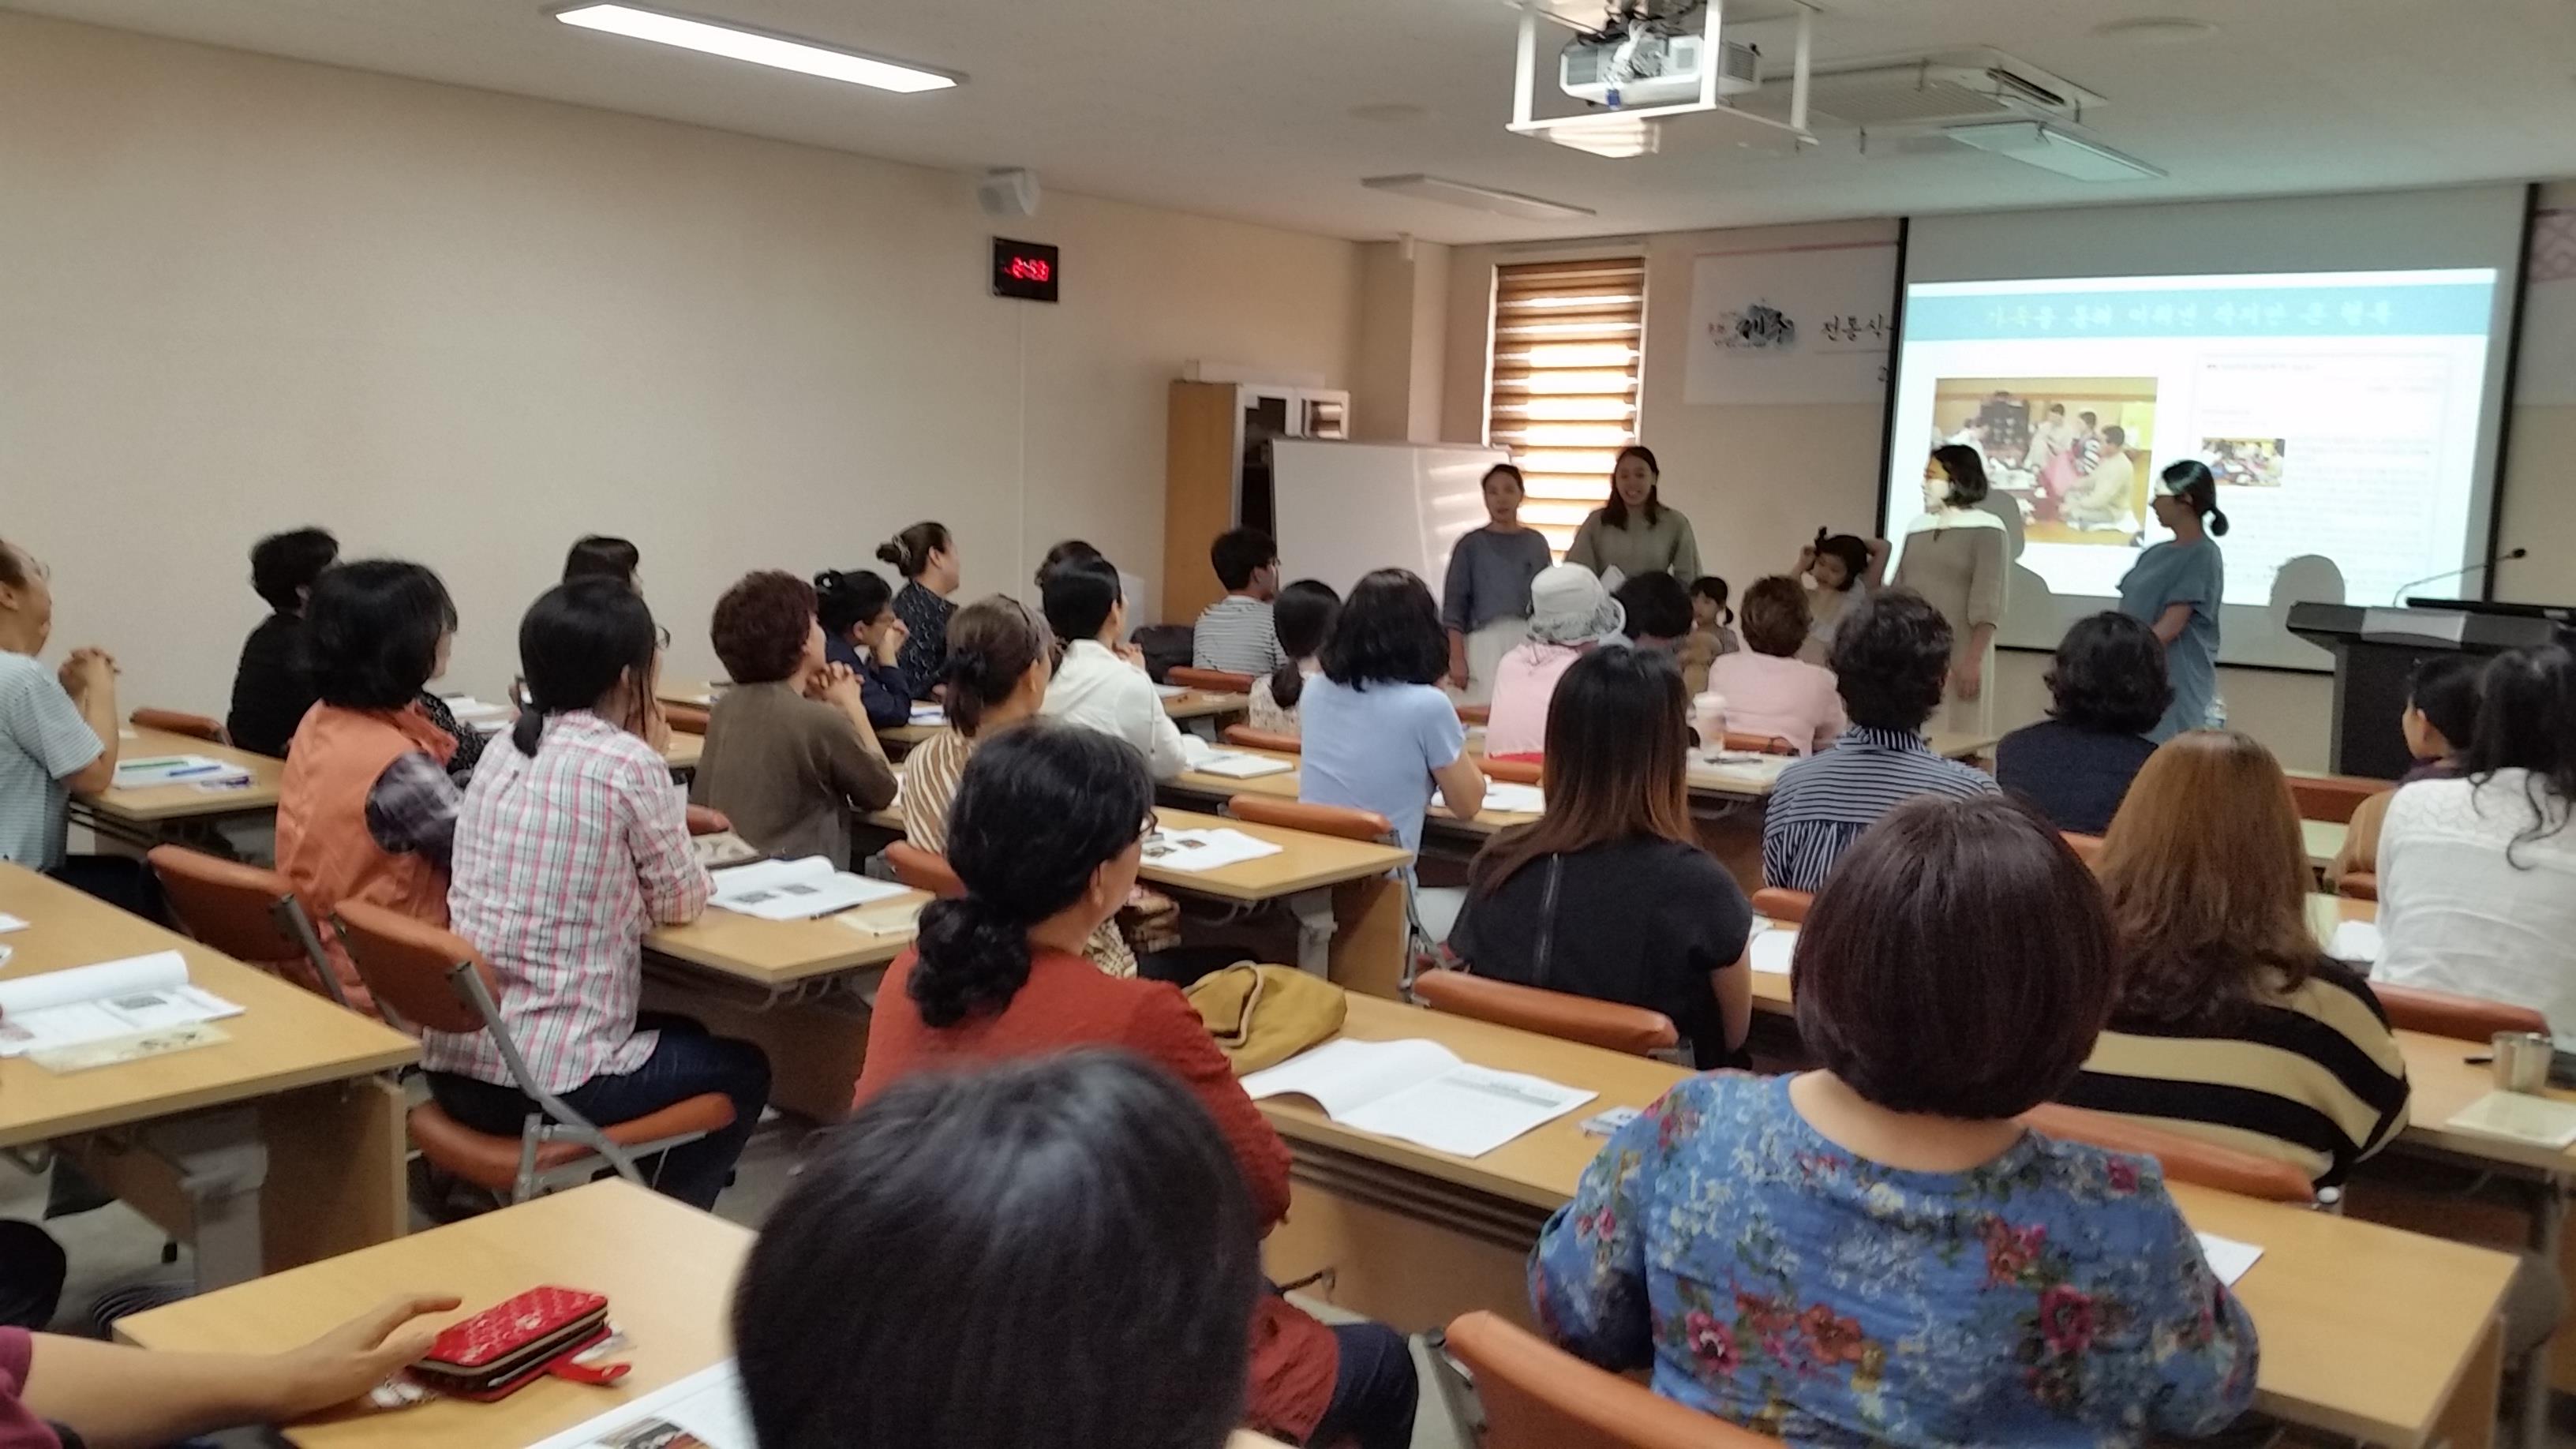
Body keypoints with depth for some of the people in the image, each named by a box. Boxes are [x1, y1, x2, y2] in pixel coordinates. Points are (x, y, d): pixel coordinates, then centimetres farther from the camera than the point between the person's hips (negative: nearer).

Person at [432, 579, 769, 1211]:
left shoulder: (503, 753, 8)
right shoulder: (626, 762, -14)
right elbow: (681, 903, -2)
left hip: (453, 1063, 8)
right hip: (544, 1082, -7)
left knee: (681, 1034, 31)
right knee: (741, 1069, 19)